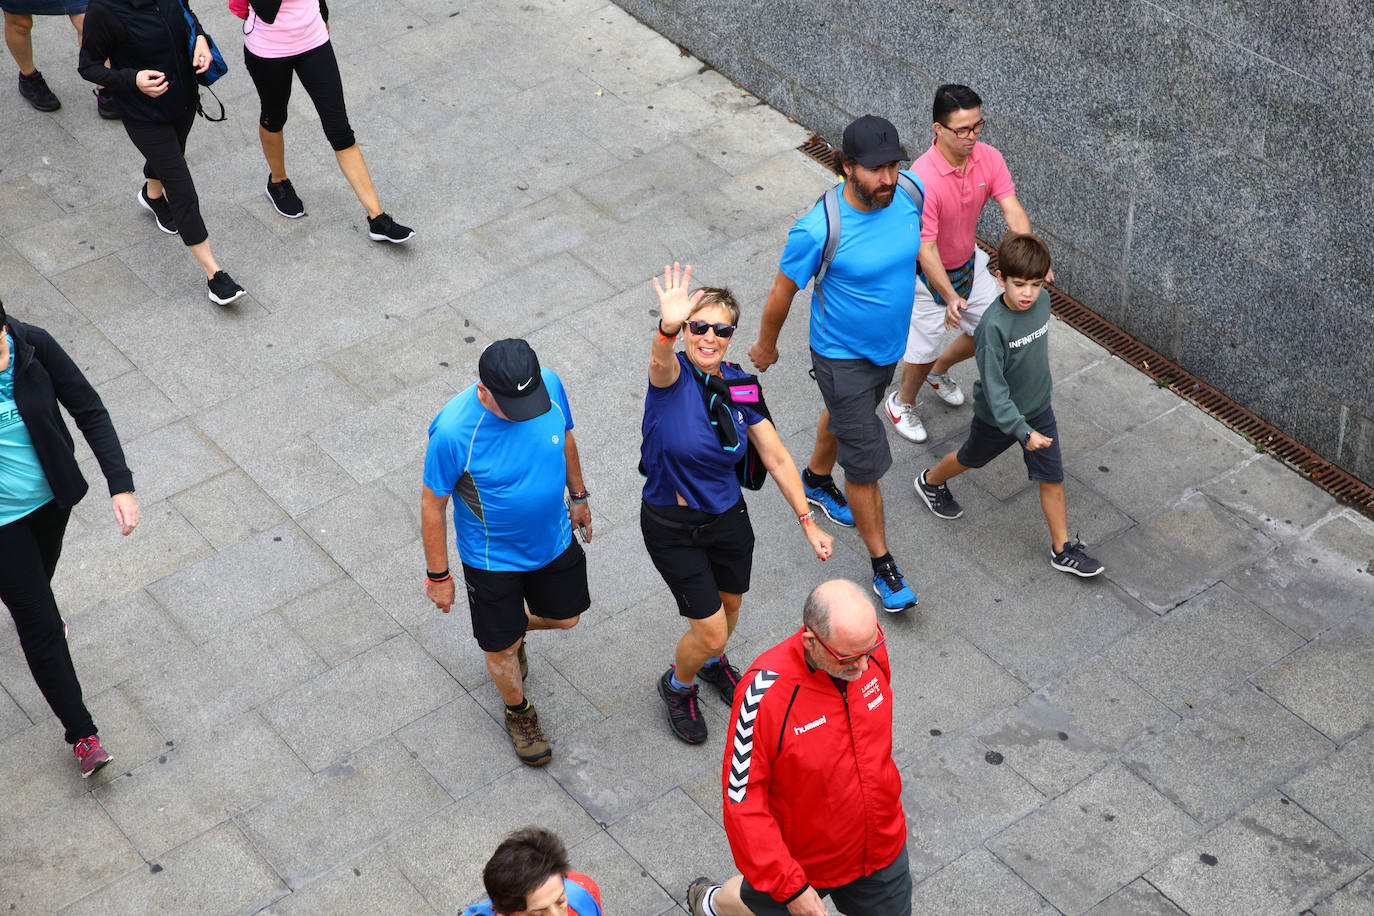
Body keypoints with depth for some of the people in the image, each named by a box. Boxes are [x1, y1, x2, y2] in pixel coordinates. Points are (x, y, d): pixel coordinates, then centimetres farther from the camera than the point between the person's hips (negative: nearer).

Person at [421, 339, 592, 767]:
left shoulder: (550, 385, -22)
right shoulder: (453, 431, -36)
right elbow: (432, 504, -20)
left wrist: (578, 495, 15)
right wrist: (438, 576, -11)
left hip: (553, 538, 4)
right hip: (492, 557, -4)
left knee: (565, 617, 24)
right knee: (502, 650, 14)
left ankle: (516, 626, 58)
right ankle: (519, 712, 46)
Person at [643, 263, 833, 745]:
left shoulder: (742, 388, -8)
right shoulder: (672, 376, -22)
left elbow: (777, 459, -1)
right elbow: (661, 360, -49)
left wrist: (808, 523, -2)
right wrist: (668, 326, -72)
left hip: (728, 515, 5)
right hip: (672, 526, -5)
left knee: (730, 602, 24)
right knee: (710, 629, -1)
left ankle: (713, 663, 59)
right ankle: (677, 686, 33)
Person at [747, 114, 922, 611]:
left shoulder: (909, 193, -18)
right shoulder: (818, 230, -35)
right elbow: (782, 291, -17)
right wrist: (765, 345, -2)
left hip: (889, 345, 6)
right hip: (842, 357, -6)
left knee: (844, 415, 33)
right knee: (867, 462, 1)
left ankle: (816, 480, 62)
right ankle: (883, 564, 20)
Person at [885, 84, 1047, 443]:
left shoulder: (989, 158, -16)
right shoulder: (923, 180, -35)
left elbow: (1013, 212, -19)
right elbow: (925, 249, -34)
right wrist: (950, 298, -42)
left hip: (968, 261, 7)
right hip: (929, 274, -7)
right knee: (923, 351, 5)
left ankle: (939, 372, 46)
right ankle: (902, 403, 37)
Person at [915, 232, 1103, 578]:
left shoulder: (1042, 300, -13)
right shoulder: (994, 325, -33)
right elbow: (994, 389, -31)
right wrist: (1023, 432, -35)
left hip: (1038, 409, 4)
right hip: (997, 417, -4)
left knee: (1052, 479, 6)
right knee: (971, 458, 23)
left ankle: (1062, 549, 20)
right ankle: (930, 482, 53)